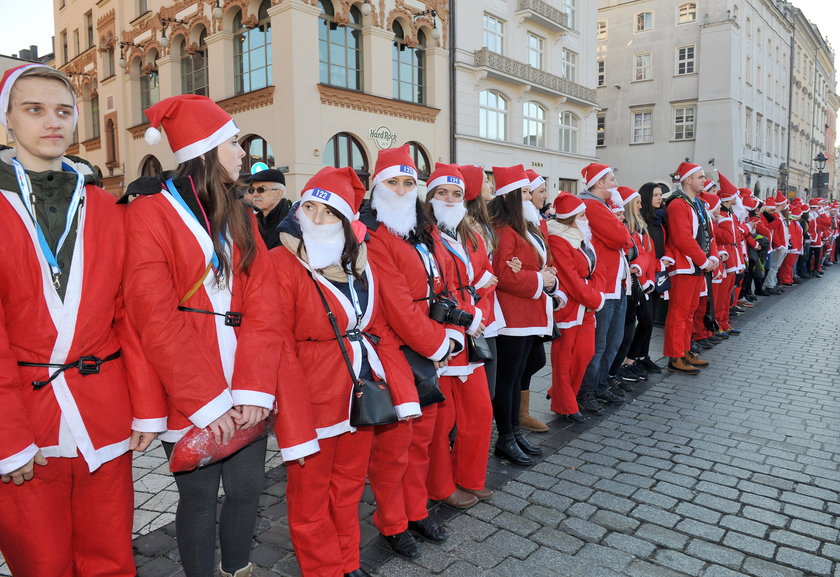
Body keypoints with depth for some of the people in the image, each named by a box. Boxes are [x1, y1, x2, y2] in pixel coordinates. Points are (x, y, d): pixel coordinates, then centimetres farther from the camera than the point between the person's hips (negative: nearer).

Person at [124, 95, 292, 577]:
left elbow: (263, 307, 2)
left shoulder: (242, 218, 12)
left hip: (245, 392, 5)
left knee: (247, 487, 13)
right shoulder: (151, 212, -5)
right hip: (189, 396, -5)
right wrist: (205, 403, -16)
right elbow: (156, 317, -12)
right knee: (199, 496, 8)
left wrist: (255, 389, -10)